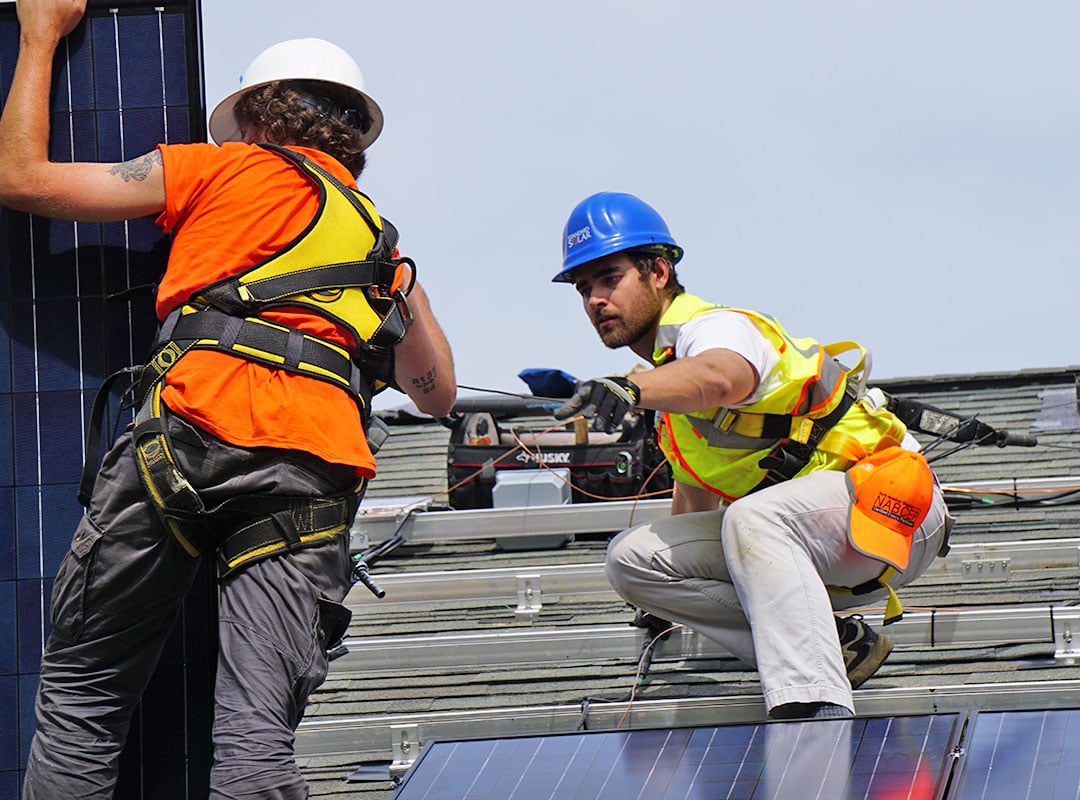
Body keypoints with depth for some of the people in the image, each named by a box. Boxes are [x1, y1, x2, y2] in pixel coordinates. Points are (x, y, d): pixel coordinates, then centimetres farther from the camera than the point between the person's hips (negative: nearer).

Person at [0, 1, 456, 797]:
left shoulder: (229, 169, 19)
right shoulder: (382, 247, 31)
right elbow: (438, 396, 40)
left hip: (194, 428, -3)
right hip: (314, 474, 3)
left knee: (81, 701, 5)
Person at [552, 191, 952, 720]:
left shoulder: (713, 328, -15)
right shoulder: (669, 368, 15)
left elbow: (719, 378, -44)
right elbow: (694, 488, 31)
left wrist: (630, 390, -62)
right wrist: (668, 597, 42)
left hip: (886, 501, -10)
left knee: (752, 518, -39)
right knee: (631, 558, -3)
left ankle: (819, 707, -51)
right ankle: (835, 644, -11)